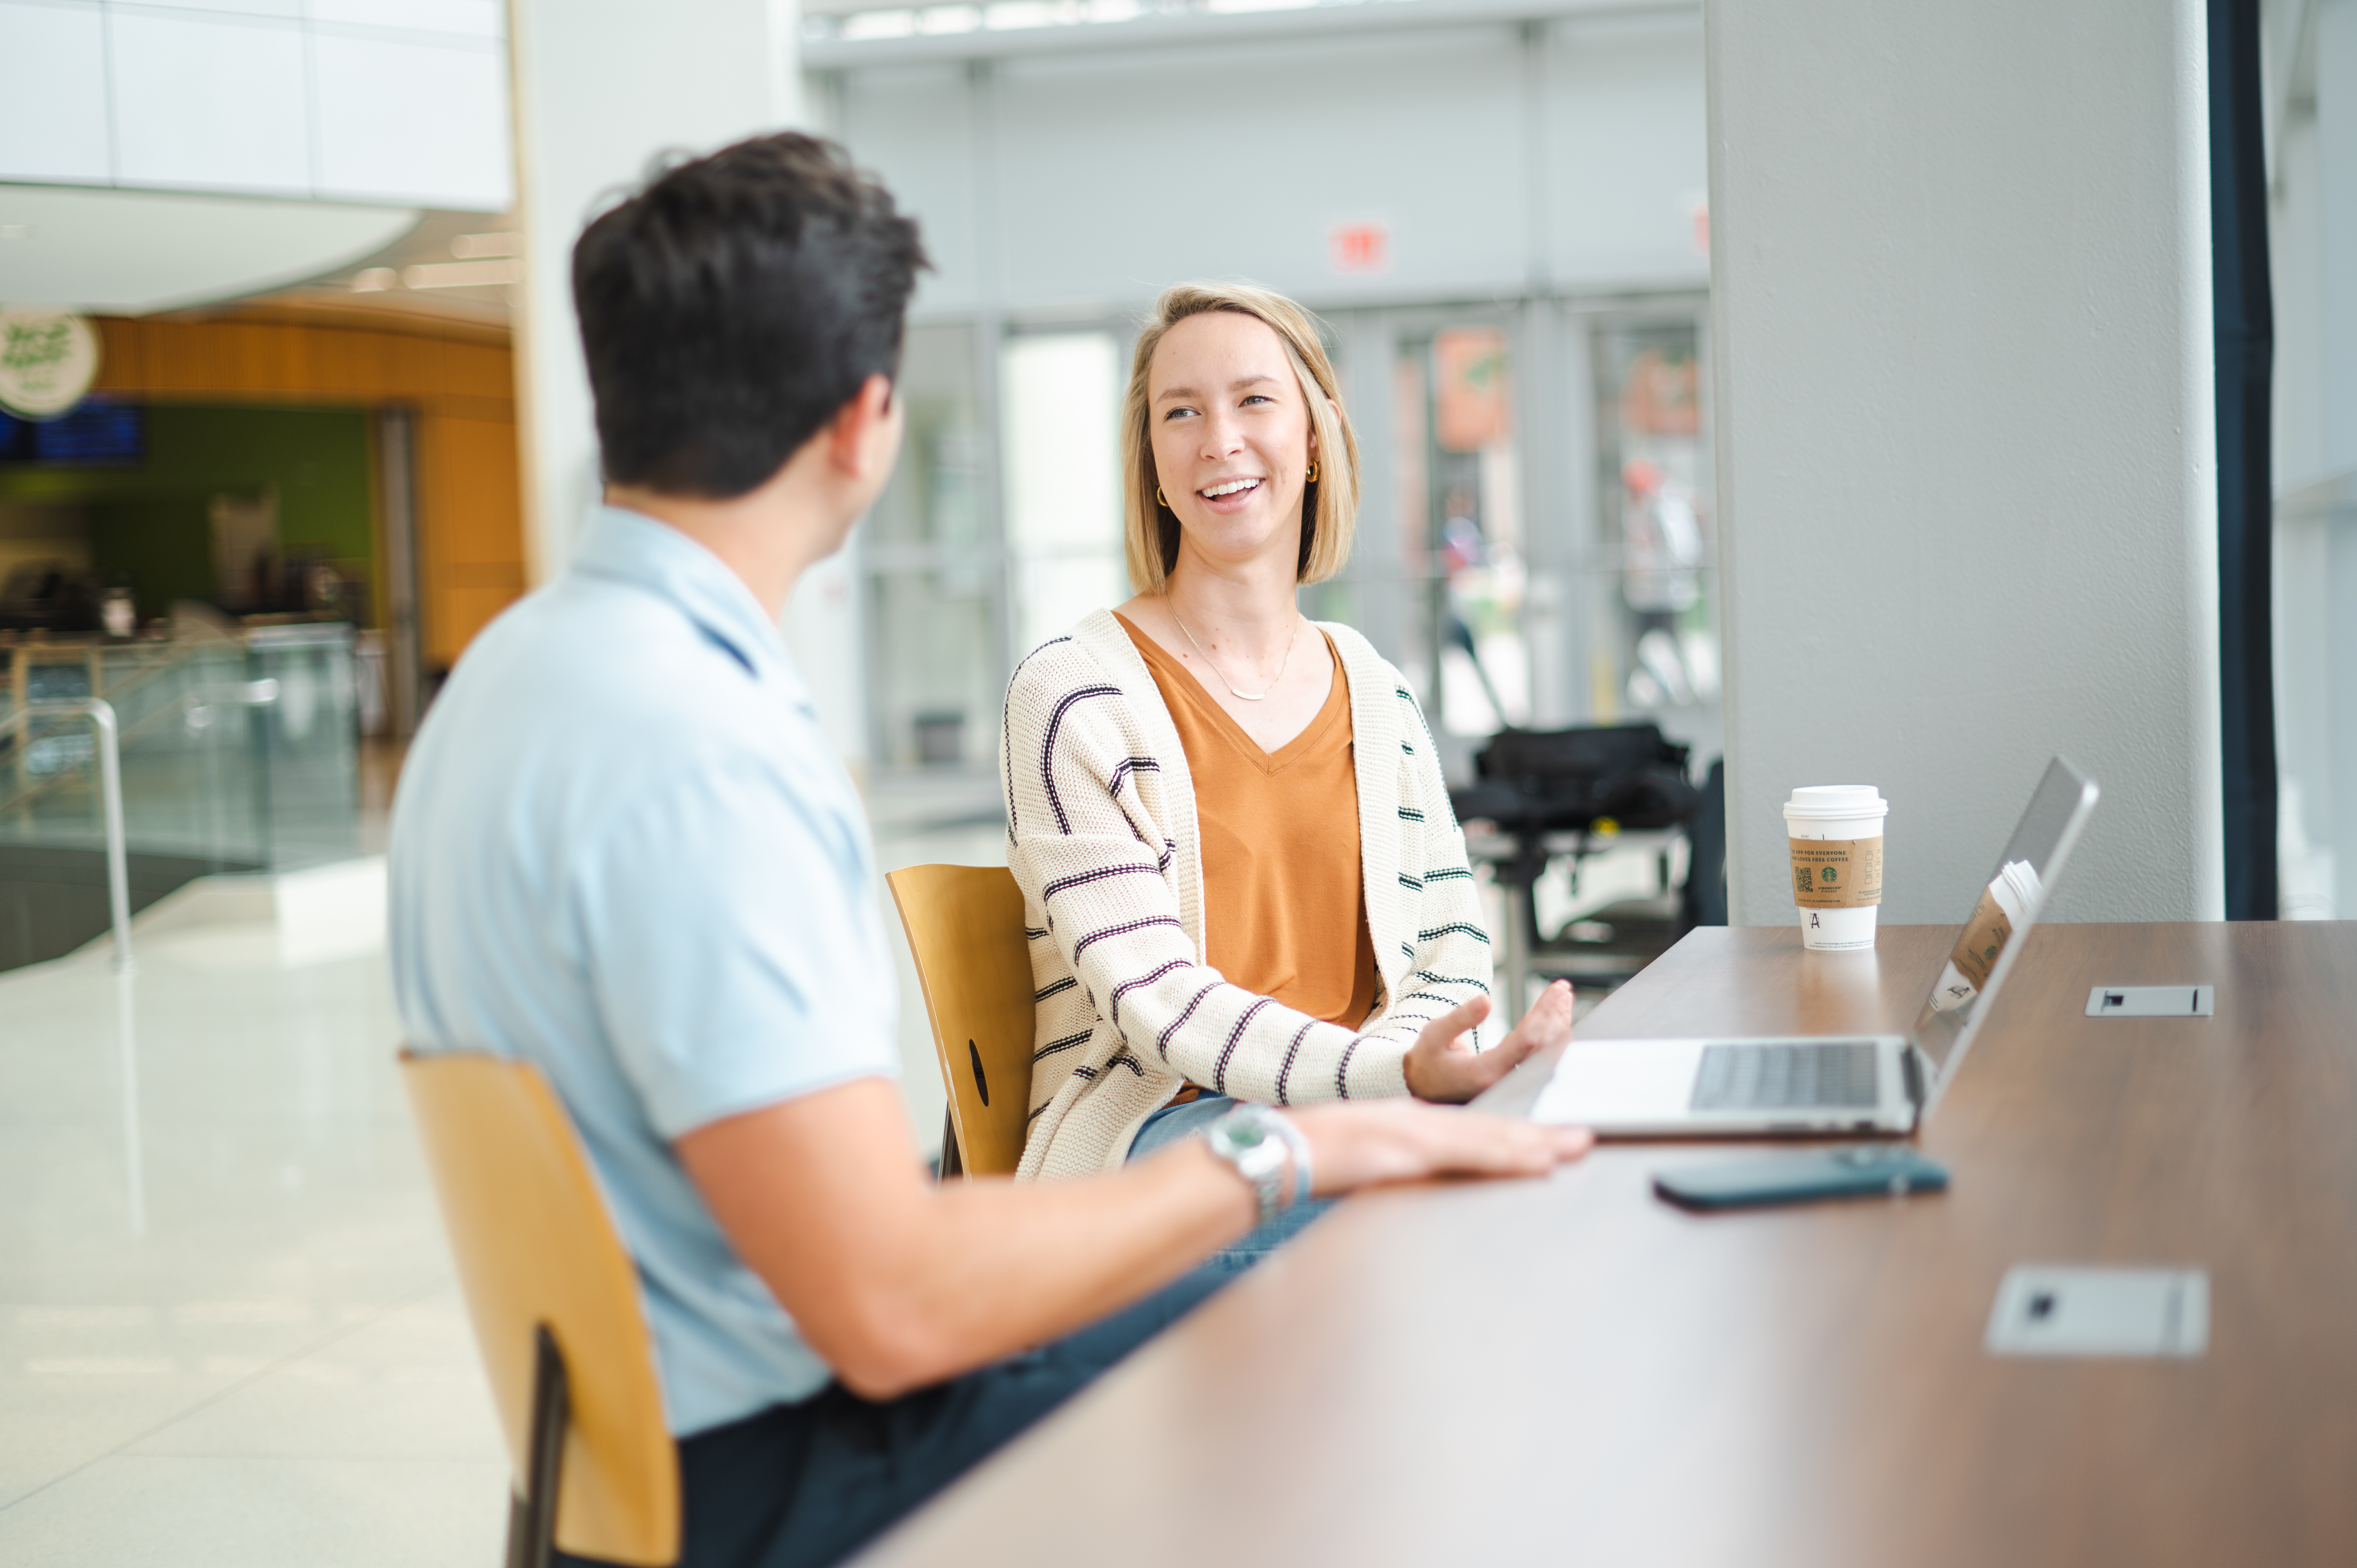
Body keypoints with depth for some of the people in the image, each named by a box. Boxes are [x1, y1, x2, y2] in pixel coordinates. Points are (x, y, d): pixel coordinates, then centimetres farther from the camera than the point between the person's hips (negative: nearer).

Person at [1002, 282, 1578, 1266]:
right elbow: (1154, 1000, -14)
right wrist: (1395, 1071, -29)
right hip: (1154, 1123, -5)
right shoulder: (1072, 695, -5)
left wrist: (1425, 1057, -14)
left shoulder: (1377, 695, 14)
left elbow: (1453, 954, 12)